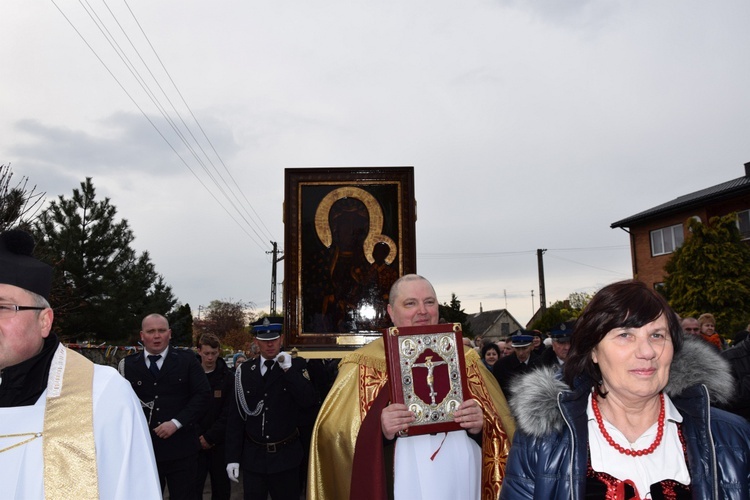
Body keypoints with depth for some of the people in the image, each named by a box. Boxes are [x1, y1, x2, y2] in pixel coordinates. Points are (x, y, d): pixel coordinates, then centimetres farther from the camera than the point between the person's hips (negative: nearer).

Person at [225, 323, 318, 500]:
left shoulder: (296, 366, -3)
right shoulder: (245, 370, 2)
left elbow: (310, 401, -17)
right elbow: (235, 417, 3)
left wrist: (288, 369, -19)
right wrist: (232, 457, 0)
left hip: (285, 457, -1)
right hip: (253, 457, 2)